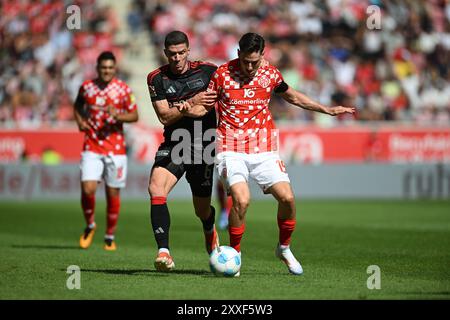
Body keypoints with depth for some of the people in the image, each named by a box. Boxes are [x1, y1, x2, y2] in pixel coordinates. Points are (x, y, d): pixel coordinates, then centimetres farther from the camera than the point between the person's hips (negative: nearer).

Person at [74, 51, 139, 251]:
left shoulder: (123, 89, -2)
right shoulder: (86, 87, 3)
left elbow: (134, 115, 2)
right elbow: (77, 106, 20)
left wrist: (118, 116, -17)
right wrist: (80, 121, 0)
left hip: (115, 149, 0)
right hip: (91, 148, 0)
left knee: (113, 193, 4)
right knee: (88, 189, -14)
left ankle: (110, 237, 20)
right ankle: (90, 225, 15)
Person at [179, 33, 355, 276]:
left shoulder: (270, 74, 3)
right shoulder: (222, 74, -6)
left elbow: (292, 96, 21)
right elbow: (206, 106, 5)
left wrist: (327, 110, 20)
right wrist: (189, 109, -17)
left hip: (264, 149, 3)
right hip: (231, 149, -3)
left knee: (287, 198, -8)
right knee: (241, 200, -23)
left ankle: (284, 249, 19)